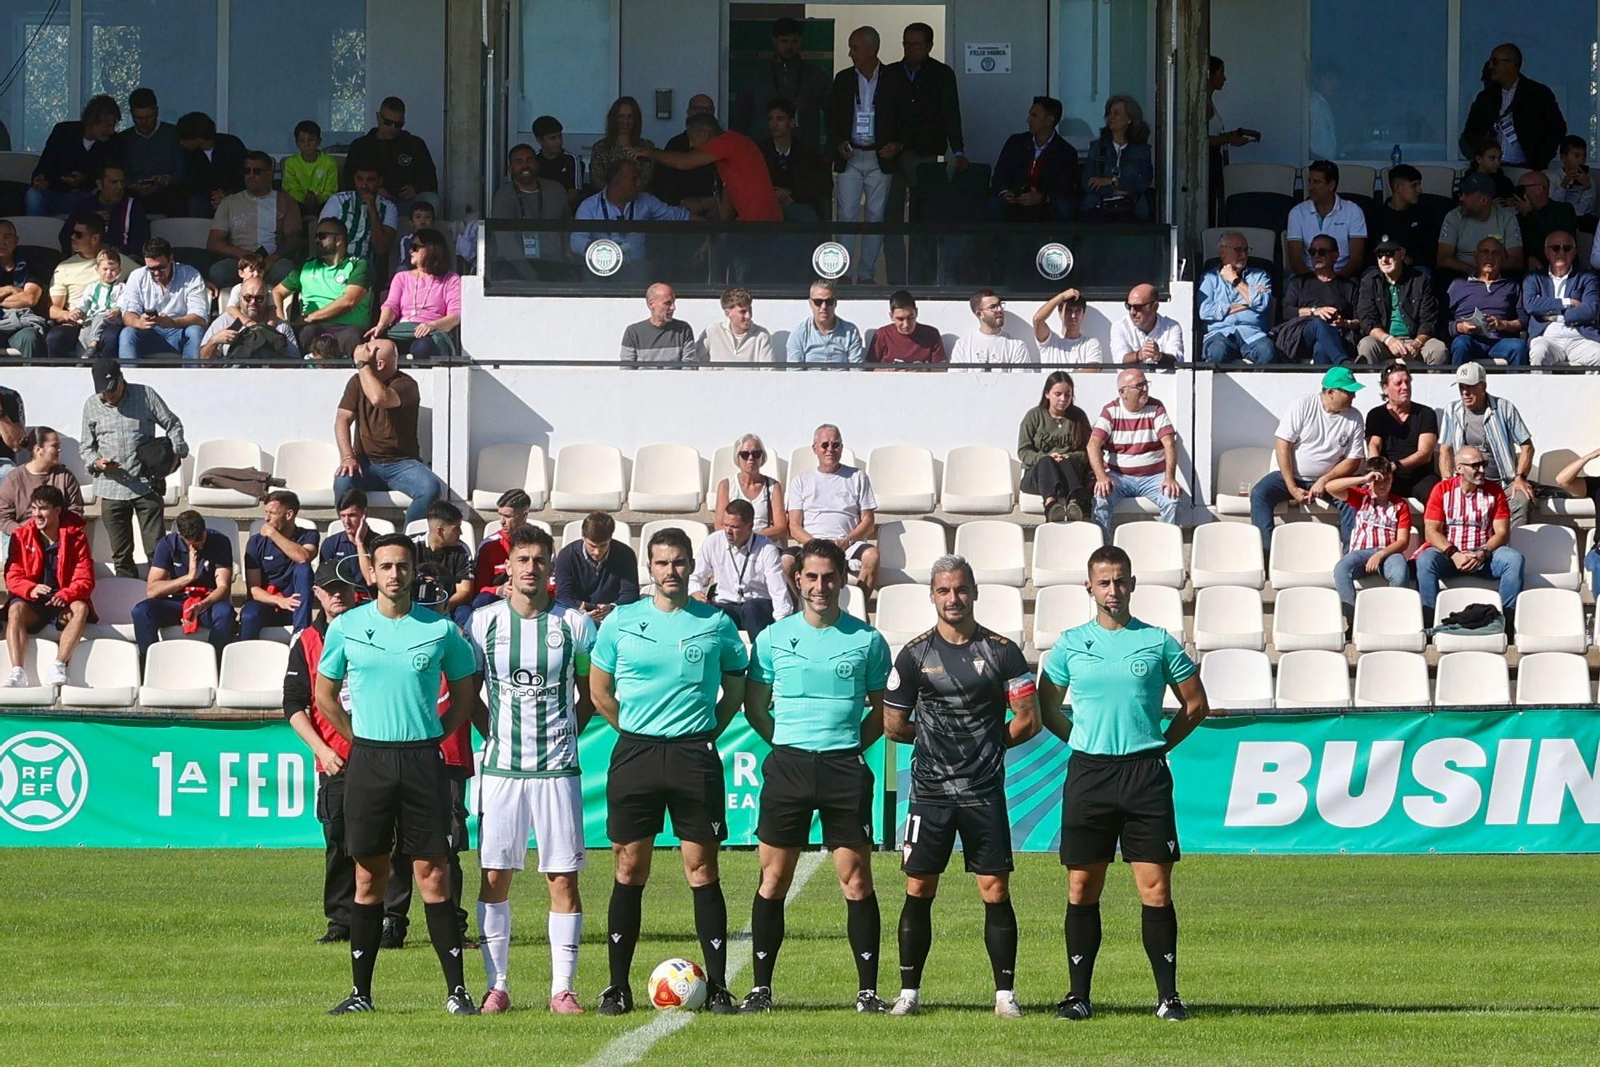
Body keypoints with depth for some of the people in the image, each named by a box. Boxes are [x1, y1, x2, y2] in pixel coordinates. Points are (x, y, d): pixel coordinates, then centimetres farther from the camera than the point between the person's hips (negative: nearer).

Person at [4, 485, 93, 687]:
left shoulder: (75, 537, -4)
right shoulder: (21, 536, 0)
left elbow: (85, 580, -8)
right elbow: (13, 577, -3)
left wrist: (65, 595, -30)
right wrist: (31, 589, -27)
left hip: (64, 604, -1)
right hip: (33, 603, 1)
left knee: (81, 608, -34)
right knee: (15, 609, -33)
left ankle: (57, 666, -42)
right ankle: (17, 671, -46)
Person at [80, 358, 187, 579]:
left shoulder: (145, 395, 1)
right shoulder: (92, 406, 7)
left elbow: (173, 425, 8)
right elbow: (85, 446, 12)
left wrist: (175, 454, -6)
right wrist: (96, 462, -8)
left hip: (146, 485, -2)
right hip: (112, 489, 2)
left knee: (156, 548, -4)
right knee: (121, 553, 5)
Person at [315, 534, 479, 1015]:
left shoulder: (440, 629, 2)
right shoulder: (346, 627, 4)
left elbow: (464, 692, 14)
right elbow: (325, 694, 16)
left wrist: (434, 736, 6)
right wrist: (359, 738, 9)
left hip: (422, 759, -1)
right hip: (368, 759, 1)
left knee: (432, 872, -4)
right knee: (369, 876, 3)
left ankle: (457, 990, -2)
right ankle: (361, 991, 9)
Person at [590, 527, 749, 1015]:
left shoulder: (717, 624, 5)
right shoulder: (621, 622, 5)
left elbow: (735, 691, 15)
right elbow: (599, 690, 14)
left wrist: (705, 733, 6)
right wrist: (635, 730, 8)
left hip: (695, 755, -1)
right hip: (635, 752, 1)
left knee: (702, 869, -2)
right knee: (630, 869, 2)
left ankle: (717, 986, 0)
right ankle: (618, 988, 6)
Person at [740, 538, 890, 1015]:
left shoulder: (867, 640, 4)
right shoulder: (773, 637, 6)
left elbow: (881, 710, 13)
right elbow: (755, 705, 15)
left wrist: (852, 744, 3)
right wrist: (786, 743, 6)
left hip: (845, 767, -1)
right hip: (787, 764, 1)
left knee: (856, 880, -2)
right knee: (773, 880, 2)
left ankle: (868, 990, 2)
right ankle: (761, 988, 9)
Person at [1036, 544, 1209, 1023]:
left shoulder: (1158, 641, 4)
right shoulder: (1070, 644, 7)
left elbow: (1196, 705, 12)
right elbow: (1047, 710, 18)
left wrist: (1158, 746, 6)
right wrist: (1086, 742, 9)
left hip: (1145, 774, -1)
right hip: (1088, 774, 1)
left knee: (1156, 889, -4)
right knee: (1083, 890, 2)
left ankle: (1168, 996, -1)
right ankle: (1079, 995, 8)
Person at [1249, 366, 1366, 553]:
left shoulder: (1354, 419, -1)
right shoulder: (1303, 406, -8)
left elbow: (1353, 461, 0)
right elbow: (1282, 445, -11)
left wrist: (1324, 481, -17)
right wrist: (1292, 488, -17)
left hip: (1327, 480, 1)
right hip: (1292, 476, -1)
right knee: (1259, 494, -27)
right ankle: (1265, 550, -31)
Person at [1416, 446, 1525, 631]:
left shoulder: (1494, 490, 4)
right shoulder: (1442, 490, 1)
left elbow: (1502, 533, -1)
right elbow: (1431, 532, -5)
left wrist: (1483, 554, -20)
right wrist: (1454, 555, -22)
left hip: (1484, 553, 1)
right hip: (1449, 552, -1)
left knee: (1514, 559, -28)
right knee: (1425, 560, -33)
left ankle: (1508, 622, -26)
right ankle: (1429, 622, -31)